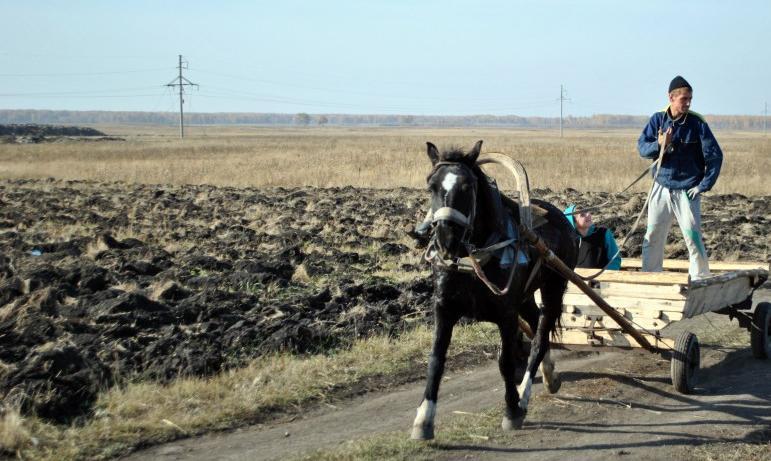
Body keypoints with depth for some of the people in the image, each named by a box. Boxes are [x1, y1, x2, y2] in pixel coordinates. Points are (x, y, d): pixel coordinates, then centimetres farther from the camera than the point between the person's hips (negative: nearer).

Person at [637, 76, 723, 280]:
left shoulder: (697, 123, -9)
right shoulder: (658, 119, -1)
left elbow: (715, 156, -7)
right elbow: (642, 147, -2)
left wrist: (704, 185, -9)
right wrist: (659, 145, -22)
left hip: (687, 191, -3)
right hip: (661, 188, 3)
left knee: (693, 237, -6)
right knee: (653, 237, 8)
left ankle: (701, 280, 4)